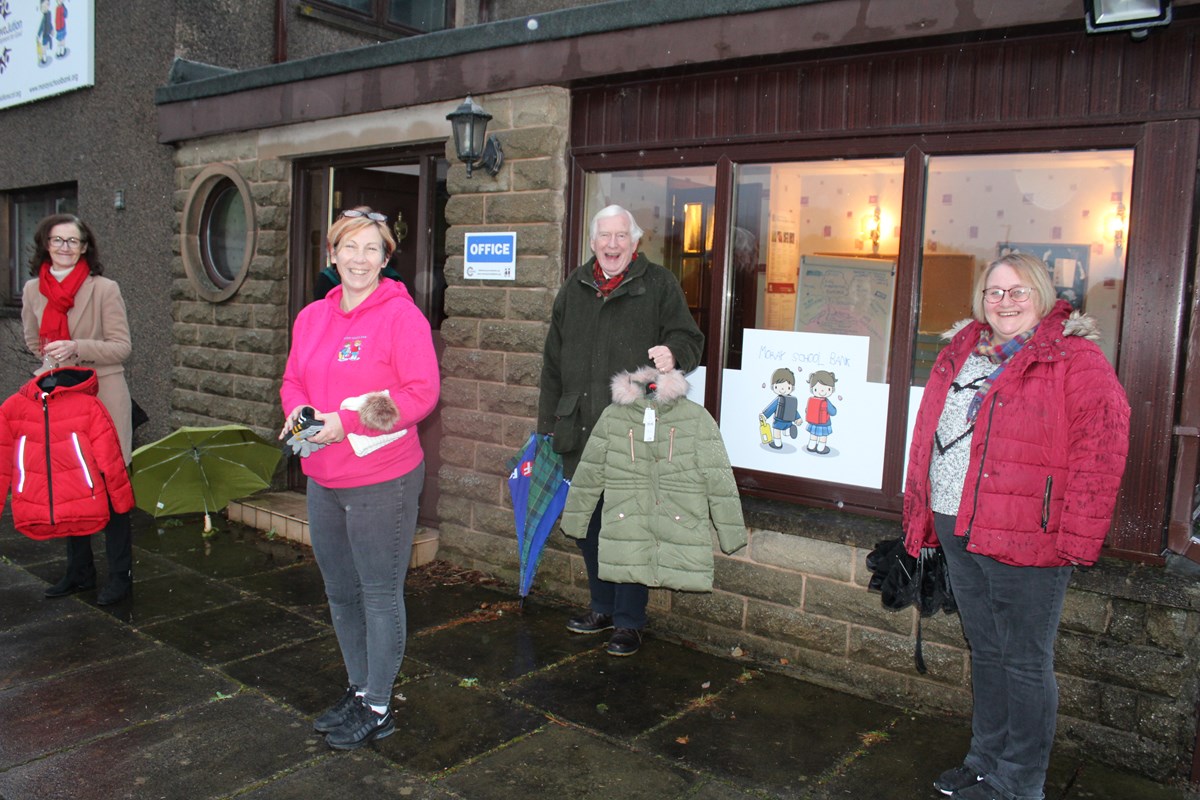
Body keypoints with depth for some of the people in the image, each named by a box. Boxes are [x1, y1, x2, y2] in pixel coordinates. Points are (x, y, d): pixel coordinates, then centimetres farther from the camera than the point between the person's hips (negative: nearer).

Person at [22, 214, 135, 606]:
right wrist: (50, 365, 8)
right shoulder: (33, 291, 9)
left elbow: (122, 347, -8)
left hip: (102, 399, -5)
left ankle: (120, 576, 10)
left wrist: (76, 349, -20)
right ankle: (79, 571, 26)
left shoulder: (104, 289, -6)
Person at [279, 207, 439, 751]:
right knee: (339, 591, 19)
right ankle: (358, 689, 38)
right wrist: (297, 410, -5)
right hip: (323, 479, 8)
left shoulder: (401, 315, -12)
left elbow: (421, 393, -16)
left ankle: (377, 708, 20)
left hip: (382, 479, -7)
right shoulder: (311, 317, 10)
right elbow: (293, 380, 18)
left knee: (380, 593, 4)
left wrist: (346, 421, -21)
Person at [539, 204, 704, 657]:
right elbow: (553, 363, 17)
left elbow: (689, 338, 1)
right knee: (587, 524, 15)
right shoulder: (575, 288, 15)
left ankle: (629, 622, 15)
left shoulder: (658, 285, 1)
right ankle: (603, 608, 32)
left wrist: (672, 352, -24)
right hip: (580, 432, 5)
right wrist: (546, 425, 15)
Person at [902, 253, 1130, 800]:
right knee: (985, 653, 19)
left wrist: (1077, 537, -19)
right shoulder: (958, 355, 13)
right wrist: (919, 518, 15)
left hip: (1026, 540, -7)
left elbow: (1099, 450, -15)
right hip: (958, 534, 7)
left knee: (1025, 664, 5)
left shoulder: (1074, 359, -8)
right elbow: (926, 438, 16)